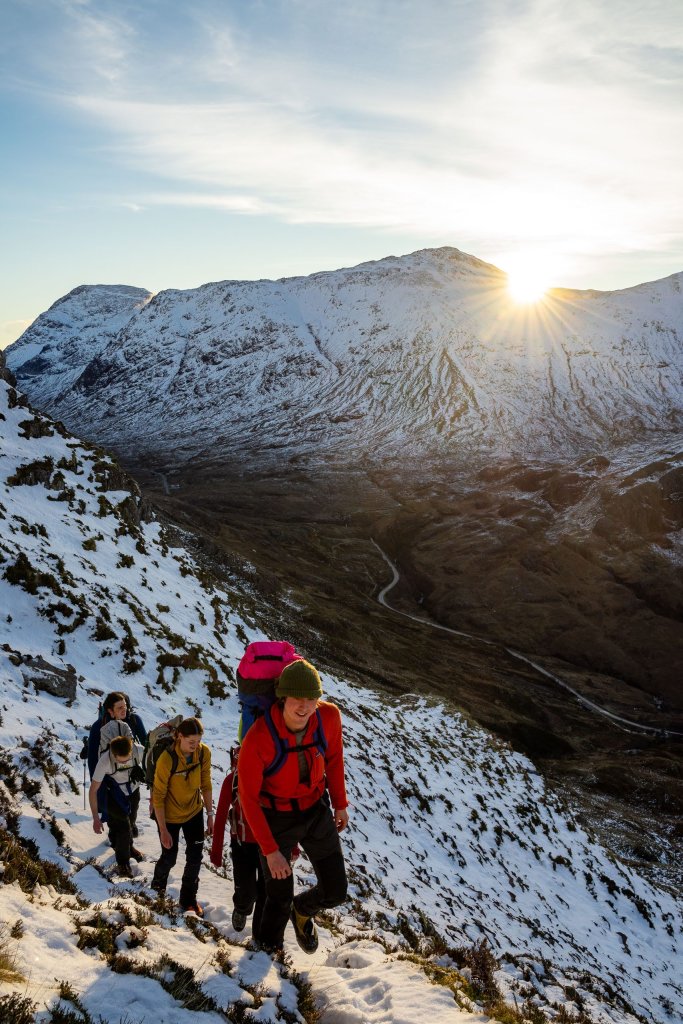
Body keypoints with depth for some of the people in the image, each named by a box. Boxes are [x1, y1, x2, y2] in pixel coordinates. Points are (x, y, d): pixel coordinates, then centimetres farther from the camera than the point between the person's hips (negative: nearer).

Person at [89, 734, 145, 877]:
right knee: (123, 826, -7)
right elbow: (93, 791, -25)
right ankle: (123, 862, 16)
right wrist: (96, 818, -24)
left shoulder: (139, 751, -32)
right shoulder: (105, 761, -36)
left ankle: (128, 847, 49)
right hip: (115, 795, -3)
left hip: (133, 790, 3)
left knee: (131, 821, 21)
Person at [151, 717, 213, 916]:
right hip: (169, 815, -3)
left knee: (195, 856, 4)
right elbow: (158, 796, -22)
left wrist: (210, 814, -2)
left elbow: (205, 784, -4)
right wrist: (163, 829, -18)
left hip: (194, 811, 3)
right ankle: (158, 887, 42)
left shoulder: (204, 752, -18)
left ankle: (188, 898, 26)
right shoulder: (167, 759, -31)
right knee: (169, 857, 10)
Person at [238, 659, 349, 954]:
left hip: (316, 811, 4)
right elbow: (248, 797, -20)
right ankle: (269, 950, 43)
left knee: (335, 892, 8)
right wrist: (270, 850, -18)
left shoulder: (329, 717, -22)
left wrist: (340, 803, 9)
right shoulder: (257, 740, -33)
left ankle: (303, 910, 45)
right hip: (277, 819, -3)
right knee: (280, 899, 9)